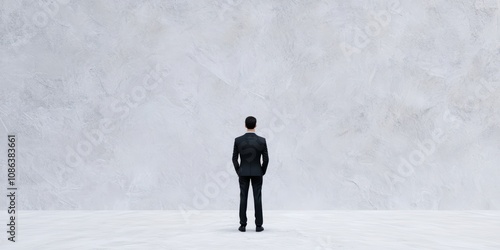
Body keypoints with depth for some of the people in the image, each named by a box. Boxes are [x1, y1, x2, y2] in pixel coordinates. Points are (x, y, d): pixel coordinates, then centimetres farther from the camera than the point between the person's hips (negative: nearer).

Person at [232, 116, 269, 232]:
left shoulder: (238, 140, -7)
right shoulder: (262, 140, -9)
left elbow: (234, 159, -3)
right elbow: (266, 159, -6)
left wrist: (238, 172, 10)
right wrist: (262, 172, 9)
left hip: (243, 172, 1)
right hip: (257, 172, -1)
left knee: (243, 198, 5)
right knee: (257, 198, 3)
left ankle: (243, 225, 6)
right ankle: (258, 225, 4)